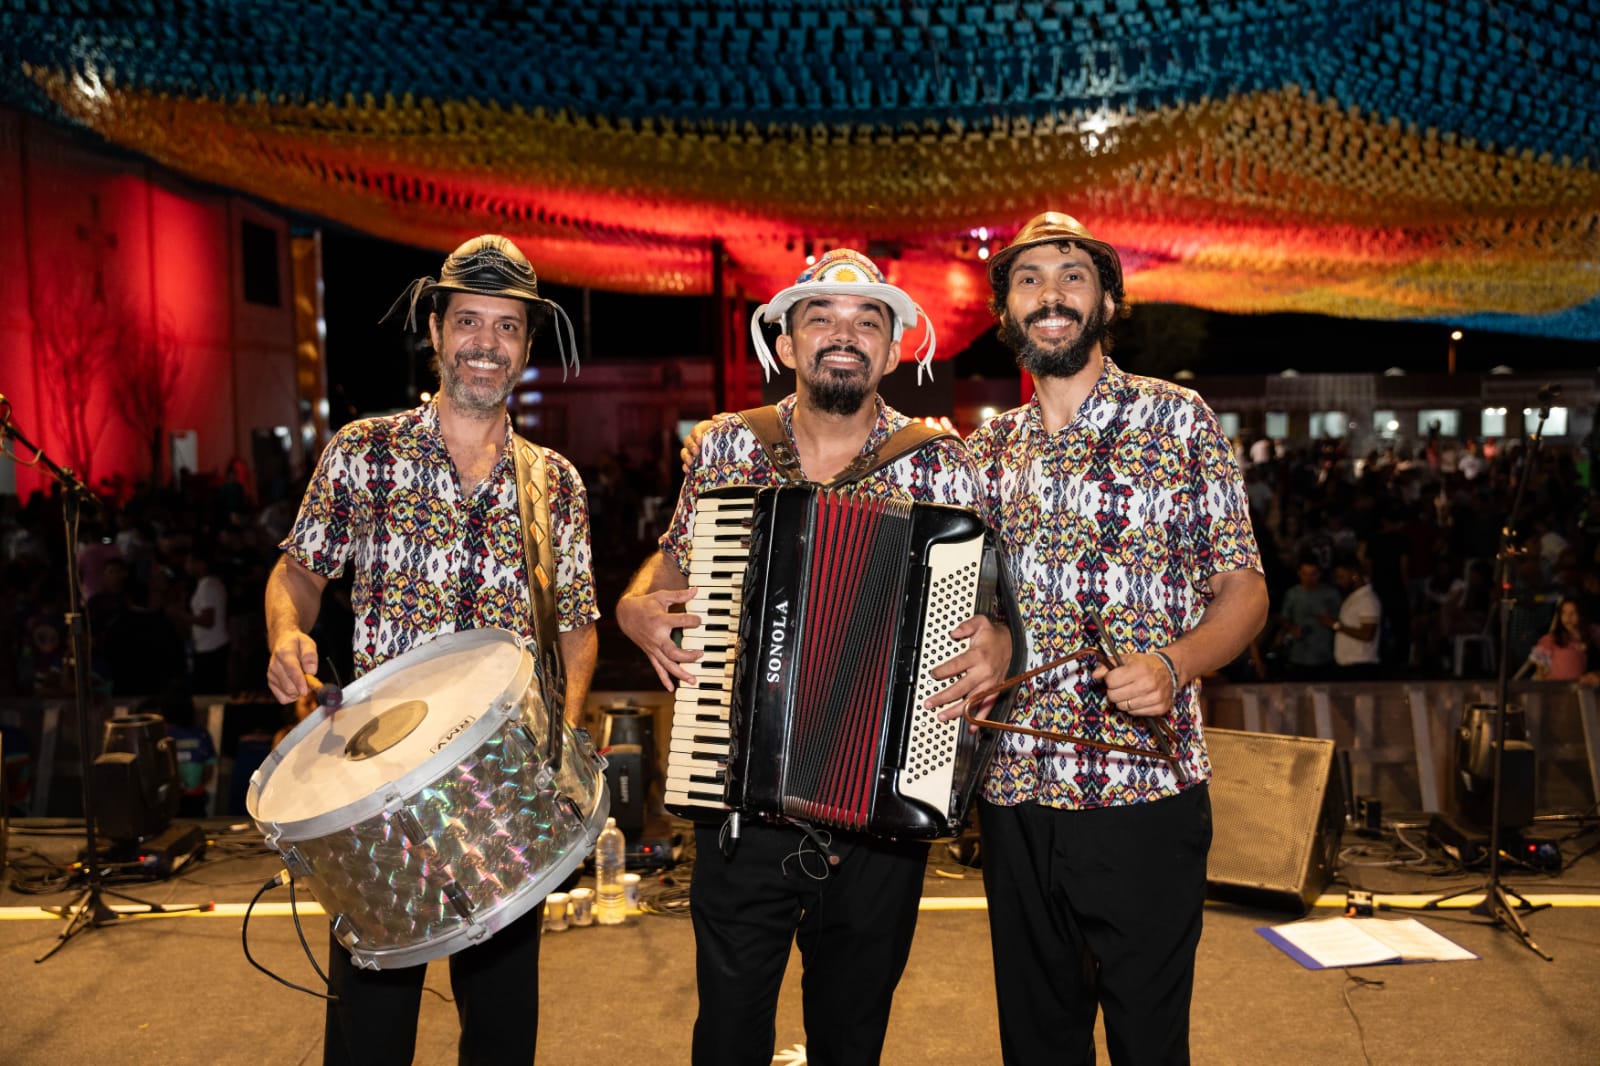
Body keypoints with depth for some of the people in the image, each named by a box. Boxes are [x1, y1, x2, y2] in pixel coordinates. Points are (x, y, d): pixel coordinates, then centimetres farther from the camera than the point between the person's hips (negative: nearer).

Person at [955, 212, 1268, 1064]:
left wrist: (1173, 665, -19)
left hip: (1144, 797, -3)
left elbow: (1244, 592, -1)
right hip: (1015, 801, 4)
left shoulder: (1179, 421, 0)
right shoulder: (984, 452, 10)